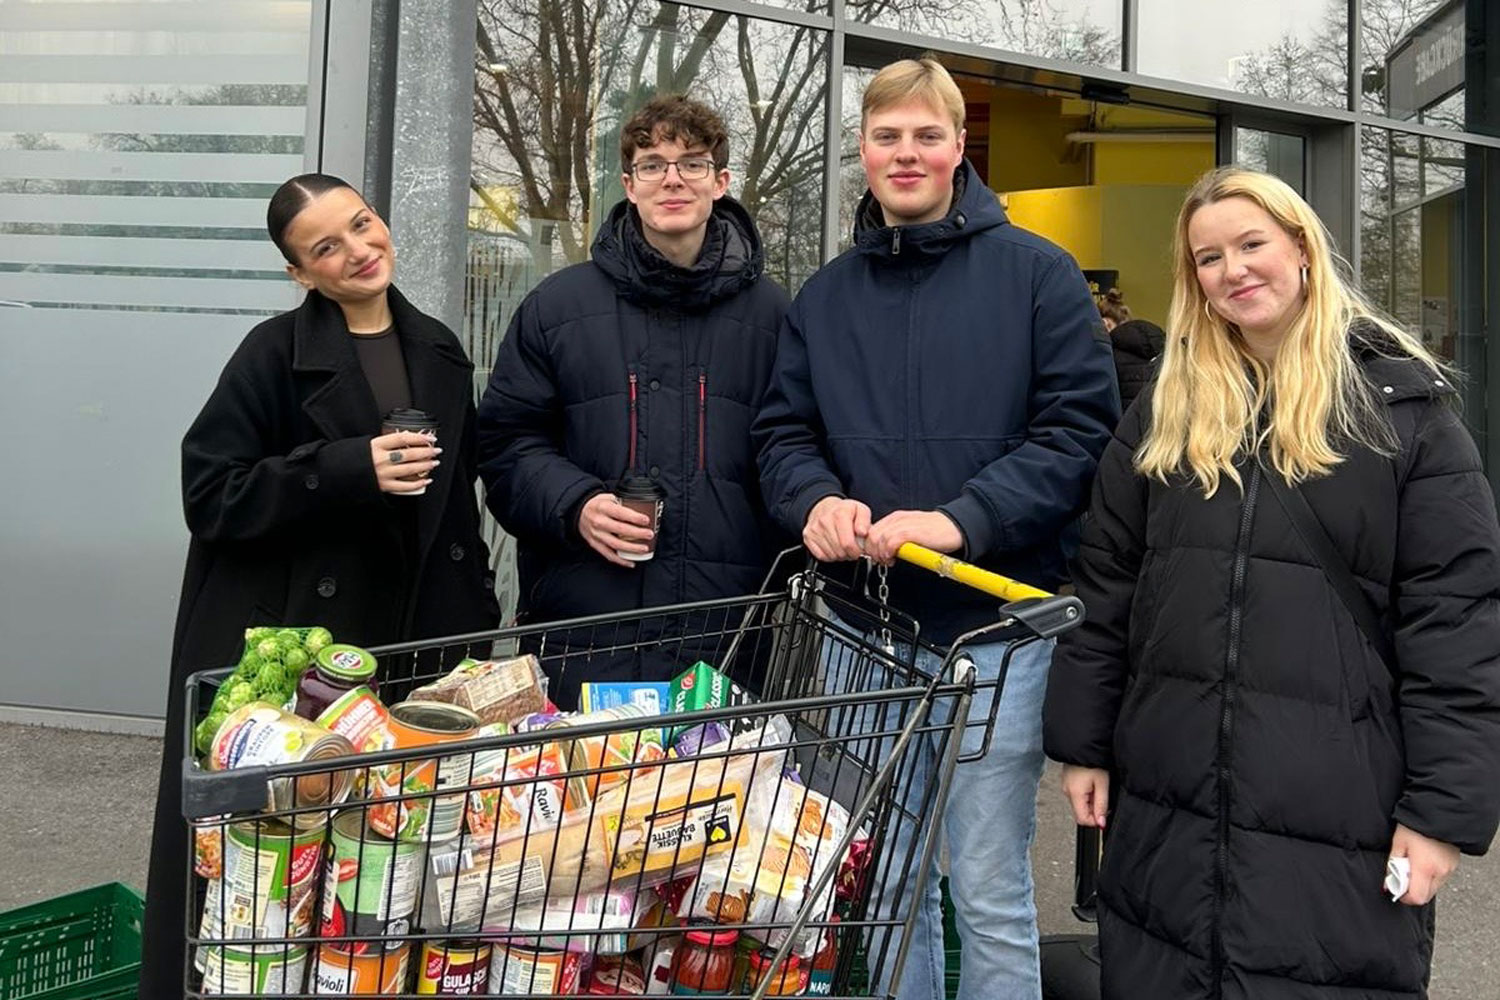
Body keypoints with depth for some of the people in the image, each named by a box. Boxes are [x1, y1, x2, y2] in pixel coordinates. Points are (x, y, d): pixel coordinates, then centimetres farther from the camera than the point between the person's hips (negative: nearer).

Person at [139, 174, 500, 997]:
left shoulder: (439, 352, 8)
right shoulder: (275, 353, -8)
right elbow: (210, 493, -11)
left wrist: (479, 618, 12)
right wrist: (351, 468, -21)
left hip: (408, 638, 4)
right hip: (285, 645, -4)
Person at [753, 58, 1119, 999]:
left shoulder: (1036, 273, 0)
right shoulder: (825, 297, 12)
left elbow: (1081, 429, -8)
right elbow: (784, 433, 12)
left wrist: (962, 518, -20)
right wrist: (817, 499, -11)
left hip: (995, 629, -4)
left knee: (991, 896, 5)